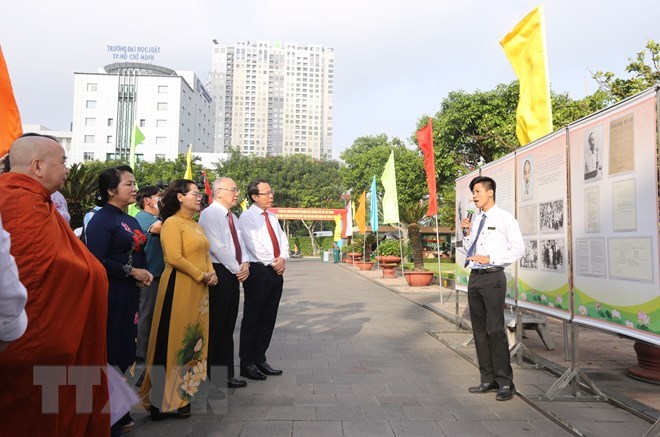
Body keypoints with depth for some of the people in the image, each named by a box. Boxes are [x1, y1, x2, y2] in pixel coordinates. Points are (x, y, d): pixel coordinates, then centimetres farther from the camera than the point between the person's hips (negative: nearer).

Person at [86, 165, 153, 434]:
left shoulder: (130, 221, 14)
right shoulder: (101, 220, -13)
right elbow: (97, 261, -22)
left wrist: (145, 273, 3)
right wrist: (131, 271, -17)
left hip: (130, 294, 8)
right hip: (110, 296, -8)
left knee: (123, 350, 14)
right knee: (108, 352, 1)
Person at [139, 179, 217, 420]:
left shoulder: (196, 225, 17)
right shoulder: (172, 223, -9)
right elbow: (174, 258, -19)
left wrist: (212, 273, 0)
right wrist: (202, 275, -13)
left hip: (198, 291, 9)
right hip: (179, 289, -9)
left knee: (193, 342, 12)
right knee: (175, 342, -2)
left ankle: (182, 394, 24)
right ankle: (164, 400, 9)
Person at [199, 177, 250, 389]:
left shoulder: (232, 217, 17)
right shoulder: (209, 214, -10)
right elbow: (217, 247, -18)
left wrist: (245, 264, -2)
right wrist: (237, 269, -12)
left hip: (234, 275, 8)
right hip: (218, 274, -8)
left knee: (228, 326, 11)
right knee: (215, 326, -1)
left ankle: (226, 374, 18)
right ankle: (212, 376, 10)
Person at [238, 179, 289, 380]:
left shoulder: (272, 218, 17)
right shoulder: (246, 217, -6)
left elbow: (283, 240, 14)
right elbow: (253, 245, -14)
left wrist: (283, 258, -5)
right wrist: (273, 262, -10)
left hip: (276, 272, 7)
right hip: (257, 271, -7)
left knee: (268, 318, 10)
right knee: (252, 318, 0)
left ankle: (260, 359, 20)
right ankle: (247, 364, 10)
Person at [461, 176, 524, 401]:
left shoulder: (504, 218, -4)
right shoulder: (475, 219, 14)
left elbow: (519, 249, -7)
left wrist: (490, 259, -15)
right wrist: (468, 233, 5)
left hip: (493, 277, -7)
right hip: (475, 277, 7)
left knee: (495, 330, -7)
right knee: (479, 330, 10)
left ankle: (505, 383, 5)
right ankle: (488, 379, 22)